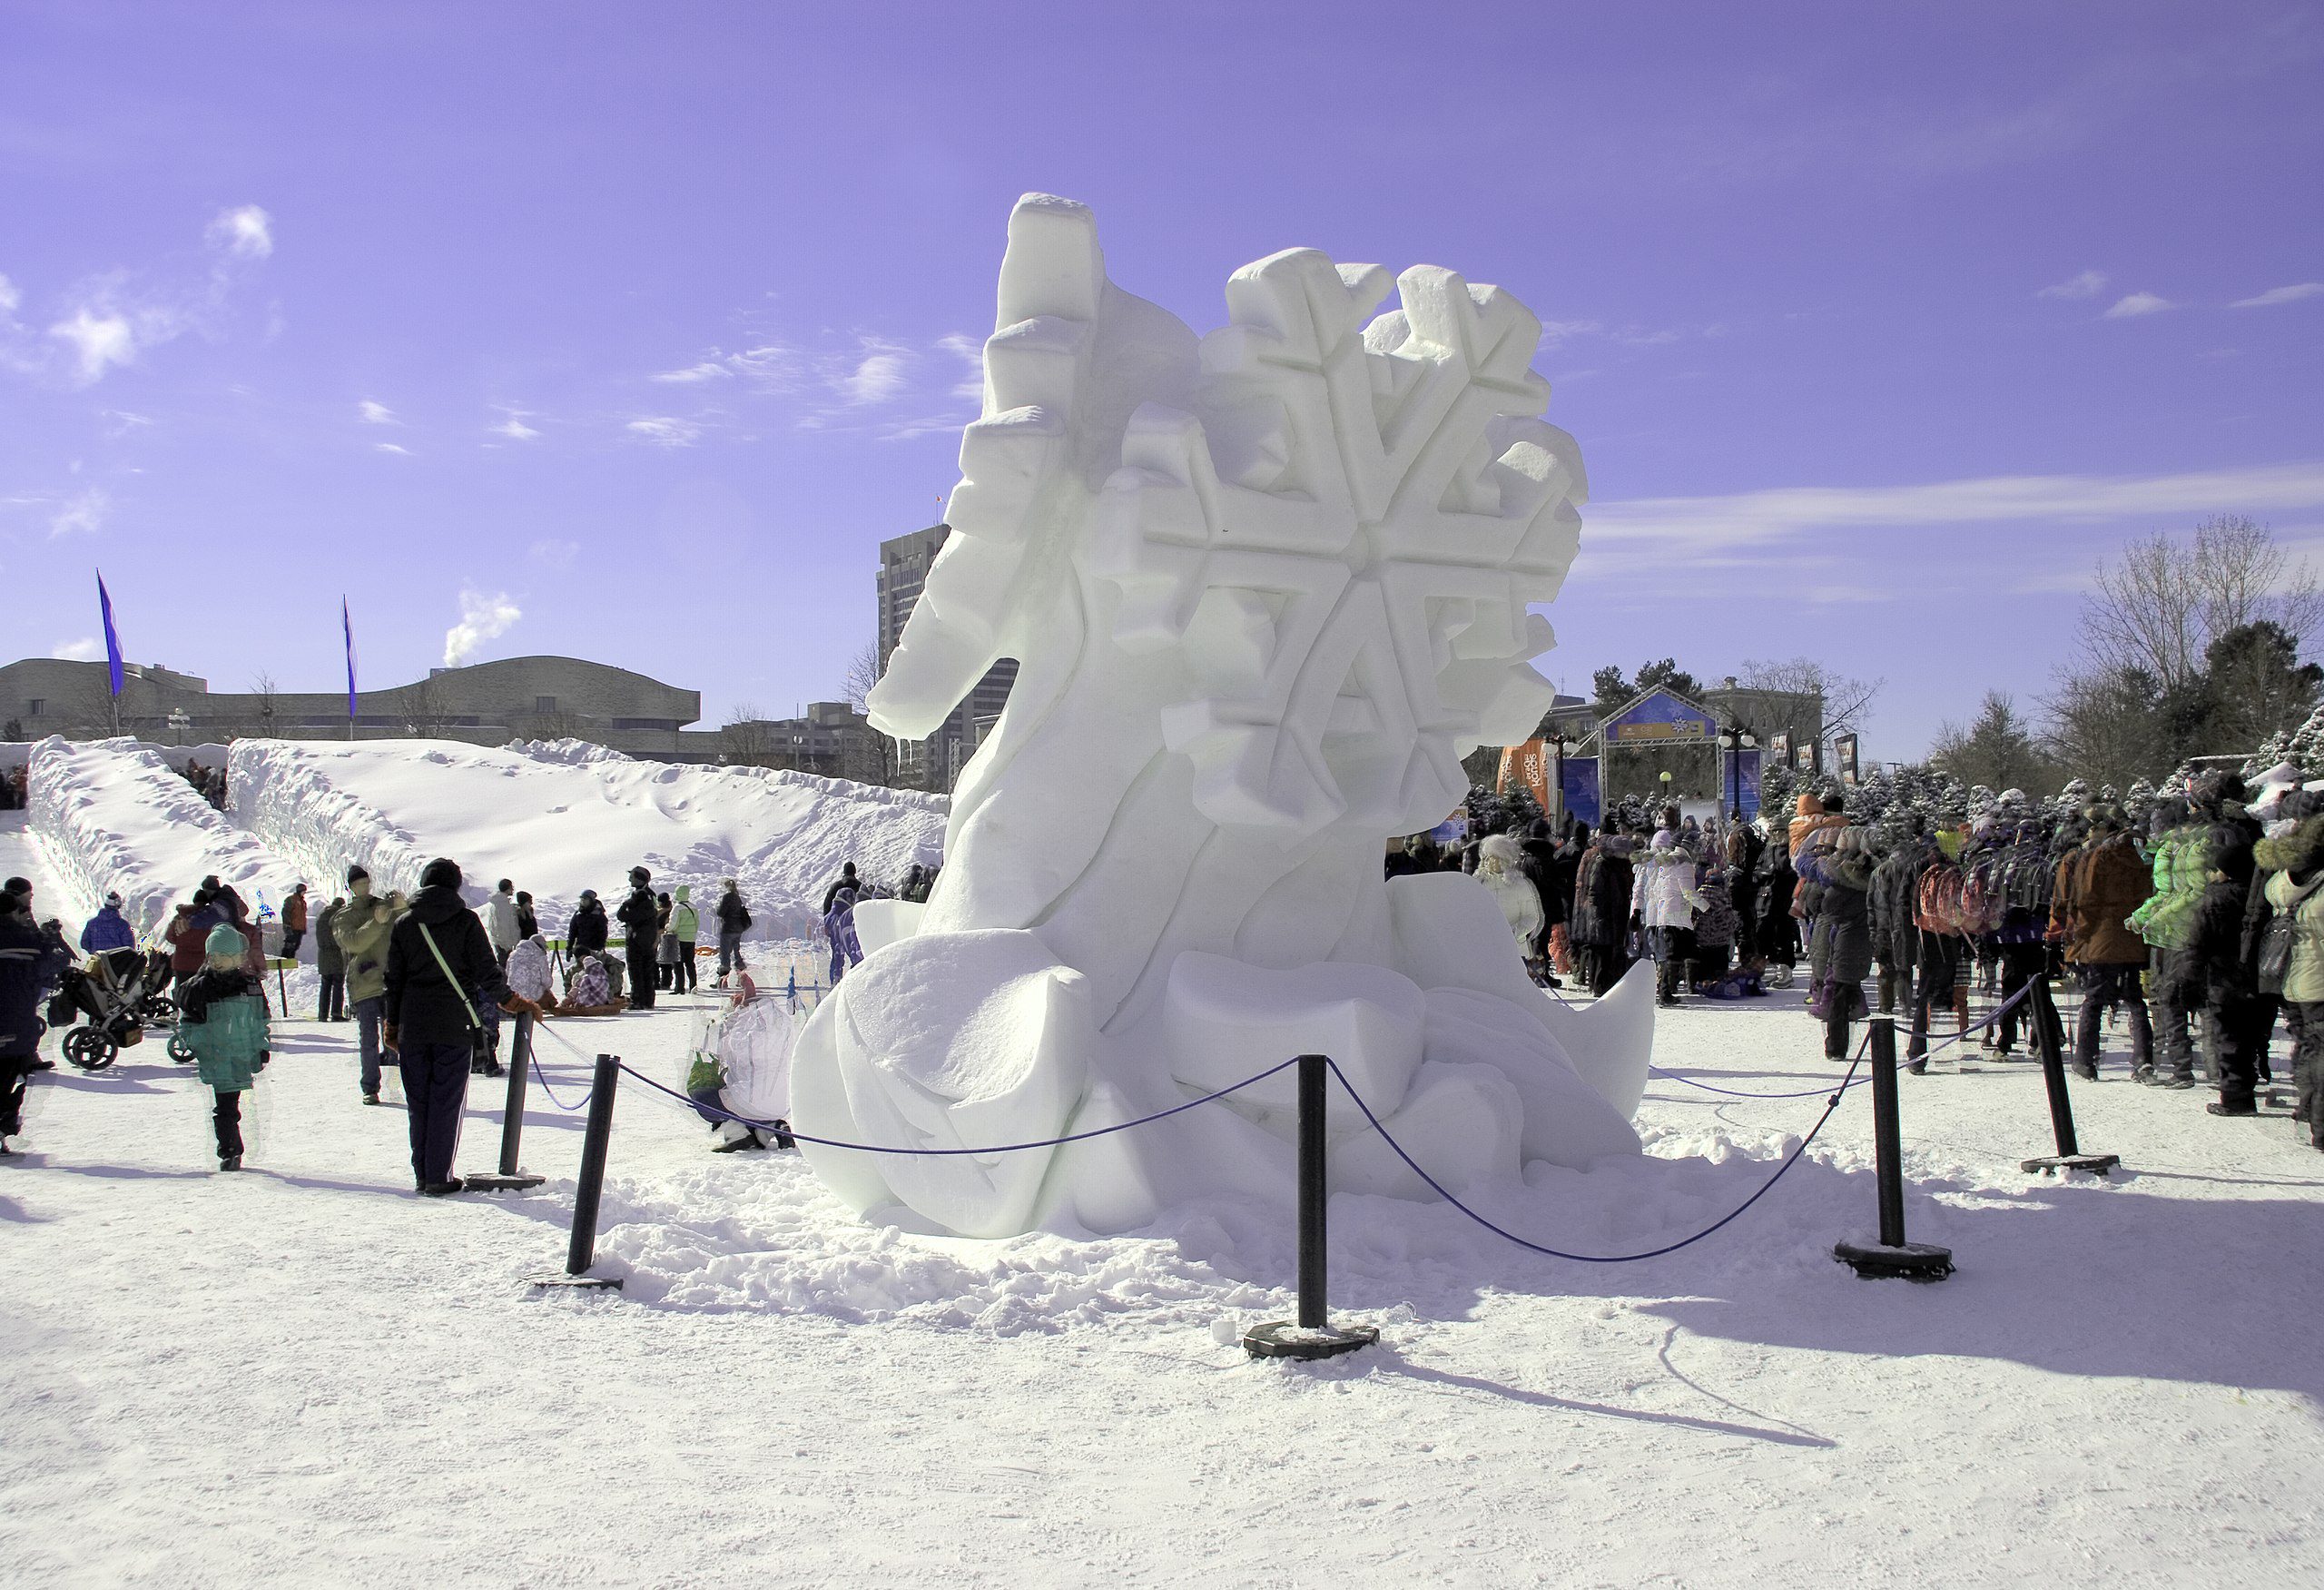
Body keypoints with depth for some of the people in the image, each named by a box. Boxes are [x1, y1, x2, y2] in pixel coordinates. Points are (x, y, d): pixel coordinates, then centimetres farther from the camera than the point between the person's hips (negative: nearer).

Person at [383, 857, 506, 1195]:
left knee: (417, 1102, 10)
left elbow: (393, 980, 8)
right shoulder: (465, 921, -4)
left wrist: (392, 1024, 17)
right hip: (454, 1027, -3)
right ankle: (438, 1177, 1)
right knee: (446, 1101, 1)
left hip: (412, 1026, 3)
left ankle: (421, 1176, 13)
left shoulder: (404, 924, 5)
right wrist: (507, 999, 11)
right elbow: (487, 972, -5)